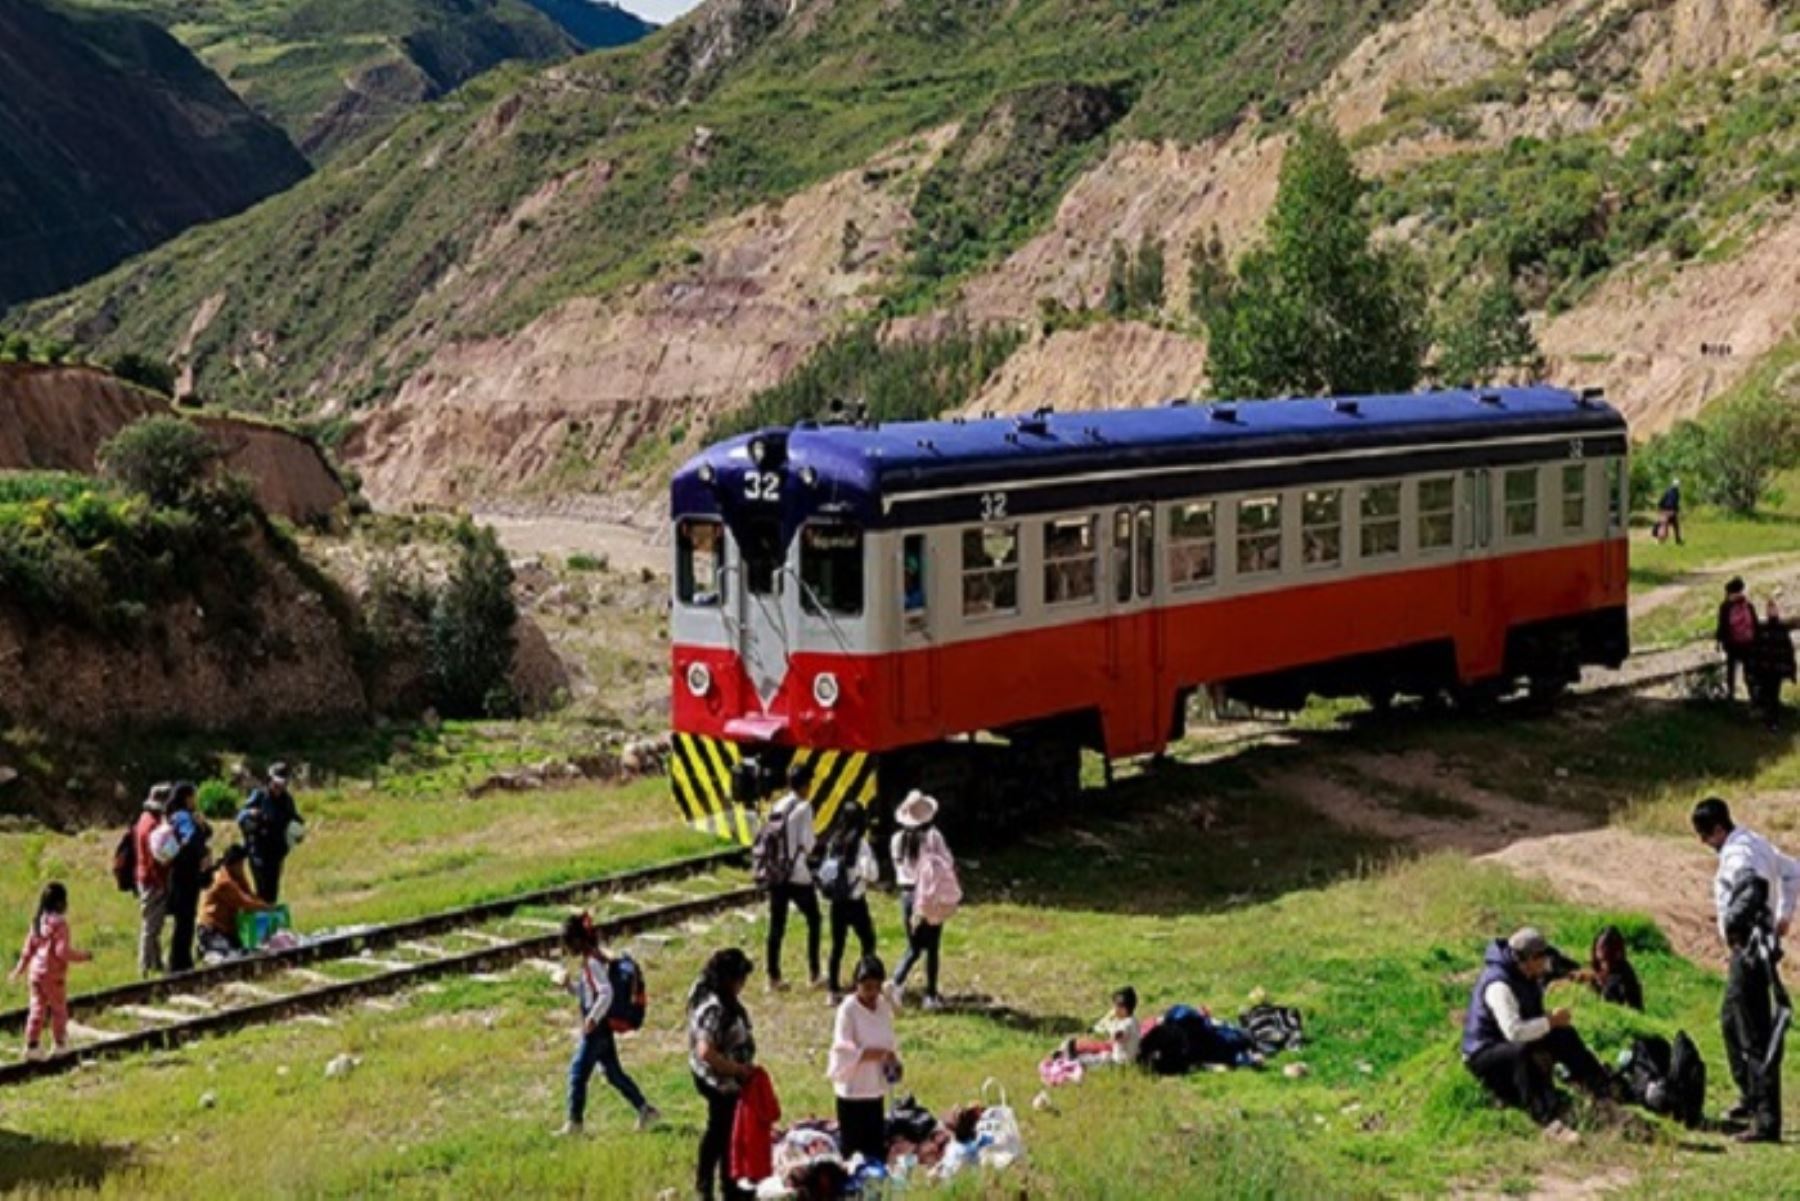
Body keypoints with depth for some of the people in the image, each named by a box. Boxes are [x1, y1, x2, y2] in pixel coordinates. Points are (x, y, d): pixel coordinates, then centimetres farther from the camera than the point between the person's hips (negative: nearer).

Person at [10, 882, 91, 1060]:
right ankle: (60, 1043, 16)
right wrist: (83, 956, -10)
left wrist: (20, 968, 20)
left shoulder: (37, 921, 6)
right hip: (54, 975, -7)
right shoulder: (59, 923, -18)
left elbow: (29, 947, 12)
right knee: (59, 1009, 8)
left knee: (37, 1008, 10)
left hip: (36, 972, 7)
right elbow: (63, 951, -22)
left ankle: (32, 1045, 10)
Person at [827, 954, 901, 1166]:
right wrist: (871, 1053, -29)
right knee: (852, 1143, -2)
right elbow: (842, 1047, -19)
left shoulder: (884, 1005, 5)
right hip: (853, 1087, -6)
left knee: (877, 1144, 10)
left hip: (877, 1086, 6)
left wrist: (892, 1057, -6)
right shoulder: (848, 1008, -14)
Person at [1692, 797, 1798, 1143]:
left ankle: (1767, 1122, -12)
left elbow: (1754, 887, -40)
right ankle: (1751, 1097, 37)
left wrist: (1733, 925, -29)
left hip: (1750, 947, -11)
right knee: (1731, 1019, 25)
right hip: (1754, 945, 11)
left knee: (1756, 1036, -11)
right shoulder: (1756, 843, 12)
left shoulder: (1738, 853, -19)